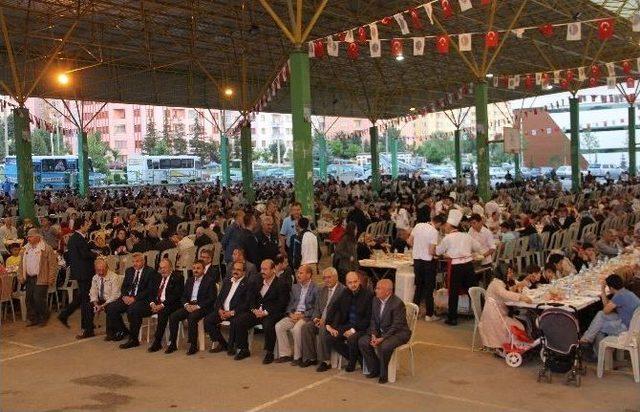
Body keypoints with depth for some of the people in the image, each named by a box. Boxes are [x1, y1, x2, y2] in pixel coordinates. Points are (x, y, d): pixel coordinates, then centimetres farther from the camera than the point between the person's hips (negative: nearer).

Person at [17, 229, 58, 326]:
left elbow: (53, 264, -10)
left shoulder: (47, 249, -8)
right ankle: (33, 319, 19)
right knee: (29, 299, 7)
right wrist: (21, 277, 10)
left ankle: (43, 319, 8)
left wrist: (51, 279, -14)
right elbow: (21, 265, 19)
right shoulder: (26, 249, 14)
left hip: (41, 279, -7)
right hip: (29, 279, 7)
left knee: (39, 299, -8)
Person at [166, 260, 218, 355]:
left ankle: (193, 345, -22)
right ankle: (172, 344, -7)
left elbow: (212, 299, -9)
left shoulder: (209, 281, -2)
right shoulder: (189, 280, 19)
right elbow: (183, 296, 17)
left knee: (192, 317, -34)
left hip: (202, 307, -6)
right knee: (173, 316, -16)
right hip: (189, 306, 6)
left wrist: (197, 306, -18)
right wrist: (186, 304, -6)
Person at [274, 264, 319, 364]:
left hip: (306, 316, -6)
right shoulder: (295, 287, 17)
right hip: (293, 314, 6)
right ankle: (285, 354, -7)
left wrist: (302, 315, -16)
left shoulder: (315, 289, -4)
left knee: (296, 328, -33)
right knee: (278, 326, -16)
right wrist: (291, 313, -3)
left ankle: (298, 356, -15)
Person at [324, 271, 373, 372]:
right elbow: (334, 308, 9)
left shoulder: (368, 294, -12)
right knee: (329, 338, -15)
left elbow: (368, 318, -15)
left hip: (361, 327, -6)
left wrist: (354, 330, -20)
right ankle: (351, 356, 5)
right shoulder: (345, 294, 7)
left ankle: (353, 361, -3)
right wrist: (328, 325, -6)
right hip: (347, 325, 6)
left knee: (352, 339, -35)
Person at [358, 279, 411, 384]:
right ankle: (375, 370, 5)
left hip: (398, 333, -7)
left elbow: (396, 326, -22)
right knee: (362, 342, -10)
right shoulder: (376, 300, 1)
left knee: (384, 346, -34)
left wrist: (382, 339, -26)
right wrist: (373, 335, -9)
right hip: (380, 332, 8)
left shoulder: (398, 303, -22)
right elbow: (373, 320, 8)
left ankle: (383, 374, -8)